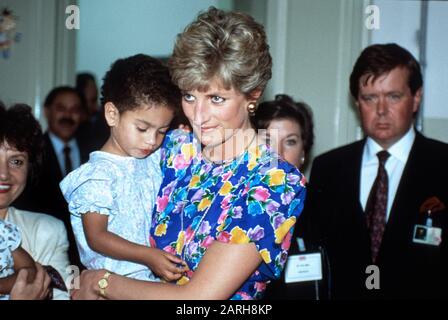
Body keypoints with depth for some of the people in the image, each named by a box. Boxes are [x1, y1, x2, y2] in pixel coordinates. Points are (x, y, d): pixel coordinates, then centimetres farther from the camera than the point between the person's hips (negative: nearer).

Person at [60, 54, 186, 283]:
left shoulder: (155, 160, 9)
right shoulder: (98, 175, -13)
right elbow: (96, 237, -13)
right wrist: (147, 256, -22)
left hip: (156, 274, 6)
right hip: (115, 281, -6)